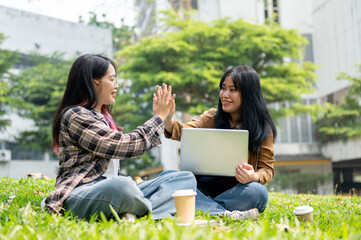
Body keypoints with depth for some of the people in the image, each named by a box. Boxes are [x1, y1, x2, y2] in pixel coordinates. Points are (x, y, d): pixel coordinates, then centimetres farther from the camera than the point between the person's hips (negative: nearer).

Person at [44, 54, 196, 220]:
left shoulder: (102, 117, 23)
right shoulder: (74, 115, -8)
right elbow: (124, 146, -14)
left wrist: (164, 117, 25)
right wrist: (159, 118, -1)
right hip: (78, 194, -9)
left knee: (186, 179, -5)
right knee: (121, 185, -44)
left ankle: (131, 214, -29)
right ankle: (156, 209, -13)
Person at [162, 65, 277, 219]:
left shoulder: (263, 128, 1)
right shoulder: (211, 117, 7)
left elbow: (267, 168, 0)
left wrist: (254, 176, -24)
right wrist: (168, 121, -32)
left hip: (236, 190, -2)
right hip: (207, 187, 2)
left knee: (257, 192, -34)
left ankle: (203, 207, -25)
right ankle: (227, 214, -36)